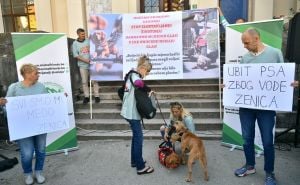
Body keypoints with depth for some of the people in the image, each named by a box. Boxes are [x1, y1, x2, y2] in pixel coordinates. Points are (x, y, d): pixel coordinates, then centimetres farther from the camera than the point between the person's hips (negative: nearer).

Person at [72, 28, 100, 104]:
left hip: (92, 64, 0)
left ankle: (96, 96, 9)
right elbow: (76, 55, -3)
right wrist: (86, 60, -13)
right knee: (84, 82, 5)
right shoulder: (75, 43, 2)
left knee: (94, 81, 1)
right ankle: (86, 96, 15)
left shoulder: (88, 41, 4)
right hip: (82, 65, 0)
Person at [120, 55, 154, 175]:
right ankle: (140, 167, 5)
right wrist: (149, 90, -25)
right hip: (132, 112, -10)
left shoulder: (132, 75, 15)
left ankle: (135, 161, 31)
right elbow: (138, 83, -40)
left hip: (130, 111, 10)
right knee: (138, 138, -3)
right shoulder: (134, 75, -14)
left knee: (136, 136, 19)